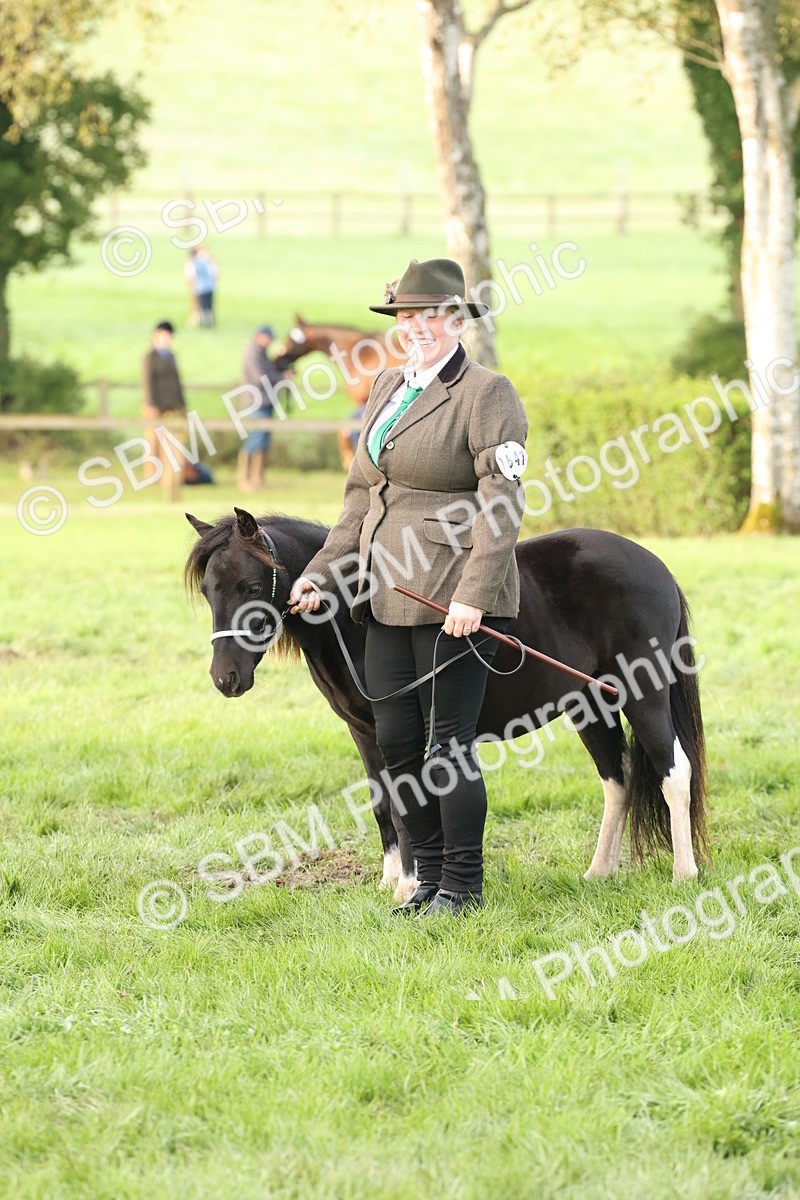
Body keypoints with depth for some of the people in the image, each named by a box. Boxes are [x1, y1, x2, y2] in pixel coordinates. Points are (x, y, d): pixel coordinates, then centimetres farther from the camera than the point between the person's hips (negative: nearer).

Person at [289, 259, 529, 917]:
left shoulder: (488, 394, -8)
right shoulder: (388, 388, 16)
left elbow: (502, 504, -15)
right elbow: (362, 494, 21)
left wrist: (473, 594, -23)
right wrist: (321, 574, 13)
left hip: (454, 596, -8)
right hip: (390, 594, 8)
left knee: (449, 745, -4)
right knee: (396, 741, 9)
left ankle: (462, 885, 6)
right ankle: (429, 878, 19)